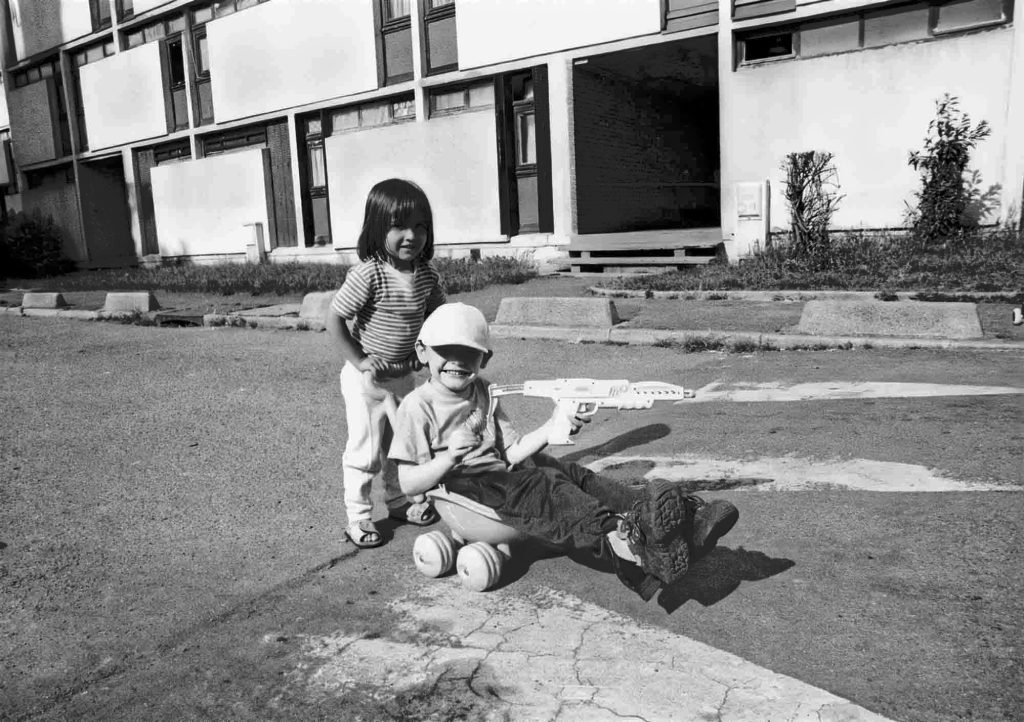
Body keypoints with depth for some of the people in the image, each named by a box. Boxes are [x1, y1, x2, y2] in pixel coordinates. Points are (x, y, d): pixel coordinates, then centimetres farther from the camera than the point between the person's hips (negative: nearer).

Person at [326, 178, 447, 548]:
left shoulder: (427, 275, -5)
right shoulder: (368, 274, -24)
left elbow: (437, 314, 12)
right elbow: (334, 318, -21)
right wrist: (358, 361, -19)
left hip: (404, 376, 6)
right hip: (368, 379, -6)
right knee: (365, 450, 2)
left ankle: (399, 500, 40)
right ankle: (357, 516, 18)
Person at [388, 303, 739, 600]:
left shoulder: (483, 395, 14)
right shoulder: (418, 406, -5)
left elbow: (511, 453, 9)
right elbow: (408, 484, -9)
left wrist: (552, 426, -6)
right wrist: (450, 457, -25)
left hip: (500, 477, 7)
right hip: (461, 491, -7)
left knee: (570, 473, -15)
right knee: (538, 486, -31)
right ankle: (622, 539, -58)